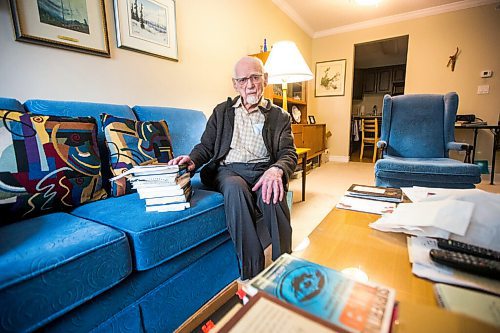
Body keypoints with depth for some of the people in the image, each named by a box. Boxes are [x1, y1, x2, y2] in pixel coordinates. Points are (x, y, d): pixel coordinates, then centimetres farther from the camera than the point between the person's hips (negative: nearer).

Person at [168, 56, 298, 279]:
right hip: (229, 170, 1)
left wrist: (276, 170, -22)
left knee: (271, 191, -35)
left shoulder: (280, 116, 14)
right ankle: (252, 273, -26)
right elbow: (205, 146, 17)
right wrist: (192, 160, -7)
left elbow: (288, 154, 2)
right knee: (235, 187, -34)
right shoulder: (221, 111, 20)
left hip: (263, 171, 0)